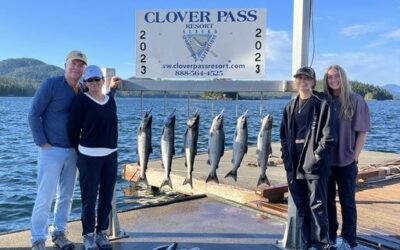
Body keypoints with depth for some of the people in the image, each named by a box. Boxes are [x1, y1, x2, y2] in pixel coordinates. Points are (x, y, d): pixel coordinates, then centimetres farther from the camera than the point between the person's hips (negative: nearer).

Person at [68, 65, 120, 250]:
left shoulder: (111, 100, 8)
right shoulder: (82, 100, -8)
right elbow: (73, 128, -6)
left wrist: (112, 146, 11)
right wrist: (79, 150, 2)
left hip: (110, 155, 5)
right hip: (89, 156, -5)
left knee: (107, 197, 11)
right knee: (89, 198, 5)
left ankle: (101, 232, 27)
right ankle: (88, 235, 21)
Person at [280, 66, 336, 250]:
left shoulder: (322, 104, -2)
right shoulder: (290, 107, 14)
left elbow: (329, 136, -8)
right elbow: (284, 136, 14)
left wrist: (317, 156, -12)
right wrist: (287, 158, 4)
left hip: (315, 165, -5)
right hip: (294, 165, 5)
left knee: (317, 204, -2)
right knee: (301, 206, 11)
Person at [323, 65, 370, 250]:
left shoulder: (355, 100, -4)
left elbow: (362, 131, -5)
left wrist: (355, 157, -9)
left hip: (346, 160, -3)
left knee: (347, 201, 5)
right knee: (327, 199, 12)